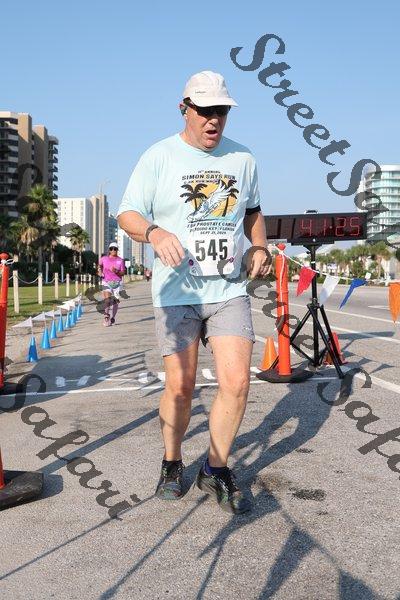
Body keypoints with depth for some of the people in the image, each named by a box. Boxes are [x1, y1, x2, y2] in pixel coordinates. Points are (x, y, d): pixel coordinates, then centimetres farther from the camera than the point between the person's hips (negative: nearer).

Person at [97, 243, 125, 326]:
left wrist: (116, 271, -19)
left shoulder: (120, 260, 0)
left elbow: (123, 273, -2)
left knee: (115, 300, 6)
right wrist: (99, 271, 11)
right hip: (106, 282, -1)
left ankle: (112, 318, 23)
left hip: (117, 282, 1)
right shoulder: (104, 259, 4)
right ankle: (106, 317, -19)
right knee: (107, 299, -17)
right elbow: (99, 265, 27)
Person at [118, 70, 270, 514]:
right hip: (176, 291, -2)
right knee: (180, 387, 3)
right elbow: (127, 214, -2)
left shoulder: (243, 158, 10)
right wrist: (155, 232, -24)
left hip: (229, 289, 3)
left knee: (236, 382, -8)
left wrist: (260, 247, 8)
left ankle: (216, 470, 13)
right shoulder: (159, 157, 0)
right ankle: (172, 464, 28)